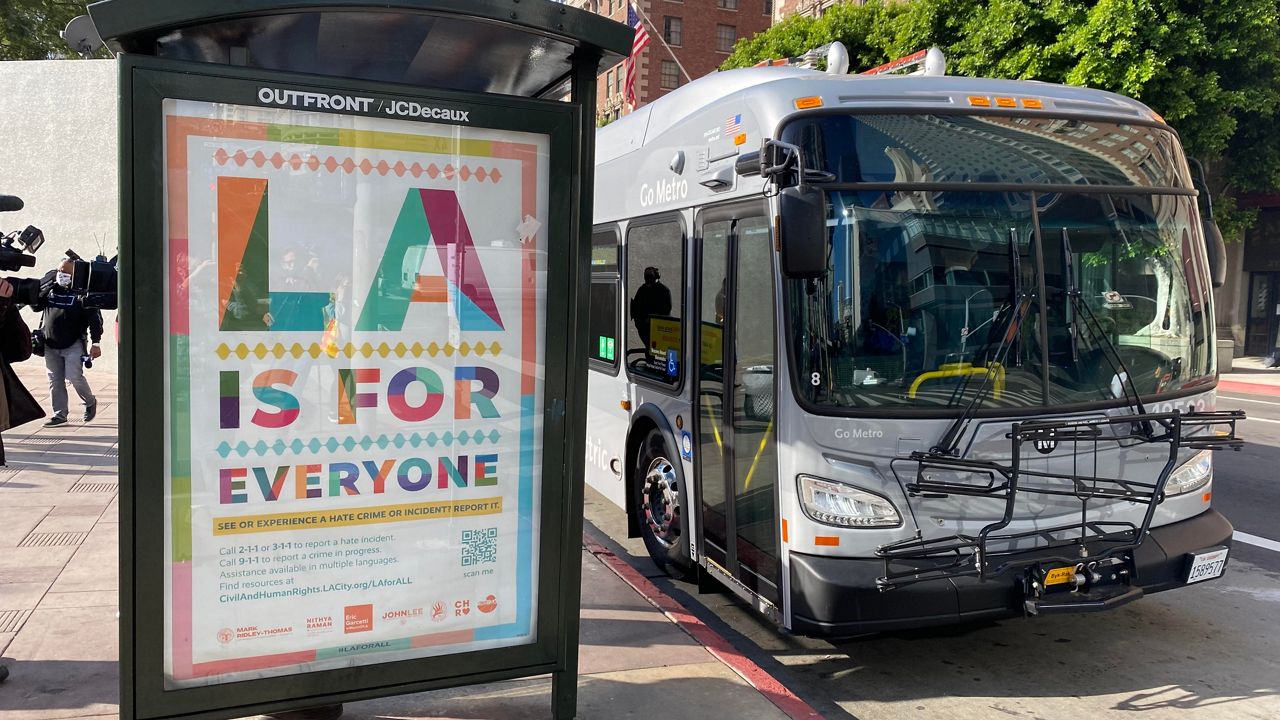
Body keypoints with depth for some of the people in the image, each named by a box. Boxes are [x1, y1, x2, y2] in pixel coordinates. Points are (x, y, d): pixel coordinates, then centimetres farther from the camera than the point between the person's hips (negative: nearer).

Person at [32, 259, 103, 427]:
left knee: (74, 377, -13)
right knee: (55, 381, 7)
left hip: (73, 345, -5)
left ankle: (90, 402, 13)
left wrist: (95, 342, -15)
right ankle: (60, 414, 16)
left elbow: (94, 318, -10)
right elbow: (35, 306, 9)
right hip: (50, 345, 5)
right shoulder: (50, 288, 7)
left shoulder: (81, 292, -7)